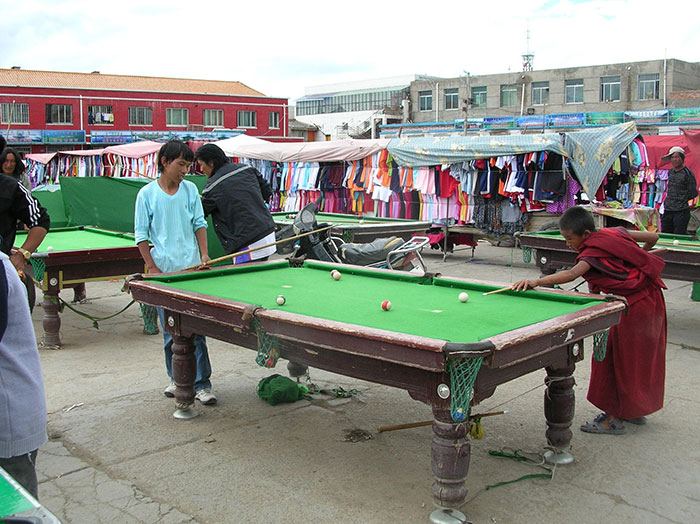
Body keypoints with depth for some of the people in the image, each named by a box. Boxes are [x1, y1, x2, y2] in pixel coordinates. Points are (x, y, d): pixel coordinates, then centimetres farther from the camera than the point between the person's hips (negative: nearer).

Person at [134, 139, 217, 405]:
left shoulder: (190, 190, 5)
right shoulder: (147, 194, -1)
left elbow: (199, 224, 10)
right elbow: (141, 234, 0)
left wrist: (204, 255, -2)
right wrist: (152, 267, -5)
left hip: (191, 267, 1)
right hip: (163, 270, -1)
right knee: (170, 330, 8)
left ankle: (202, 384, 3)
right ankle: (177, 378, 24)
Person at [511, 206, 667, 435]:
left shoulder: (594, 251, -20)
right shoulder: (616, 232, 5)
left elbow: (572, 274, -37)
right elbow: (653, 237, 13)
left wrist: (535, 282, -46)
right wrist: (638, 256, 32)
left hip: (634, 306, -10)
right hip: (652, 298, 10)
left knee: (618, 359, 0)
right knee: (640, 358, 19)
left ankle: (616, 418, 7)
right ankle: (635, 410, 32)